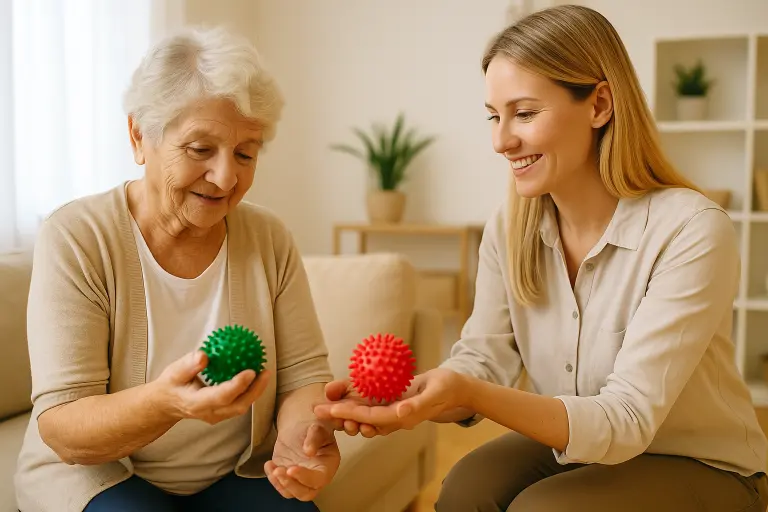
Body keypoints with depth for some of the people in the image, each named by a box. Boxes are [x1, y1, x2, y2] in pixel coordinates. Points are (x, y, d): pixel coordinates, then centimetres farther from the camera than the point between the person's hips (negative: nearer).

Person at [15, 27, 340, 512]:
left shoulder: (270, 239, -5)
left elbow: (304, 373, -5)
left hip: (237, 472, 2)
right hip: (96, 470, -1)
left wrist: (301, 434, -29)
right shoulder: (75, 238, -16)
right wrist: (164, 402, -41)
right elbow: (60, 430, -19)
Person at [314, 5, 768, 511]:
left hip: (703, 467, -4)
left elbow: (627, 421, -28)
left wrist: (470, 394, -43)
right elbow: (483, 360, -11)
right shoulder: (509, 228, -7)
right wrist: (411, 394, -33)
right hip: (572, 446, 4)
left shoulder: (693, 232, -26)